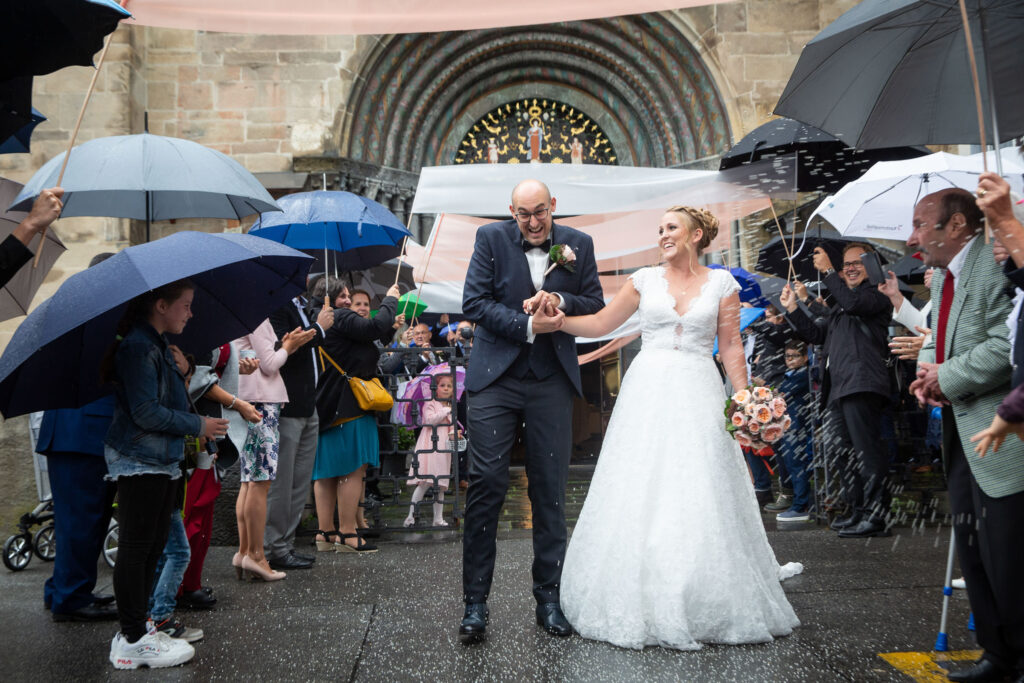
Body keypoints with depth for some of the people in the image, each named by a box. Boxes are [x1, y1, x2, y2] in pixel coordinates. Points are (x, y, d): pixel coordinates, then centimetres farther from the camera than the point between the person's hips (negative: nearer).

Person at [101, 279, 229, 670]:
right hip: (139, 462, -10)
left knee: (152, 547, 13)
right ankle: (132, 641, 5)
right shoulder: (138, 346, -16)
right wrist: (199, 426, -12)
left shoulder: (158, 346, 16)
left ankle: (136, 631, 22)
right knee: (136, 548, -3)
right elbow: (146, 413, -21)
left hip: (159, 460, 10)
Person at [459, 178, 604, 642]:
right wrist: (528, 325, -14)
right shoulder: (491, 238, 1)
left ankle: (548, 598, 18)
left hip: (552, 382, 2)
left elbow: (595, 304, 8)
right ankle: (475, 601, 5)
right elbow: (473, 303, -5)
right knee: (486, 485, -4)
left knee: (550, 491, 6)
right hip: (496, 377, -2)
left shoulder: (578, 244, 6)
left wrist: (560, 300, -12)